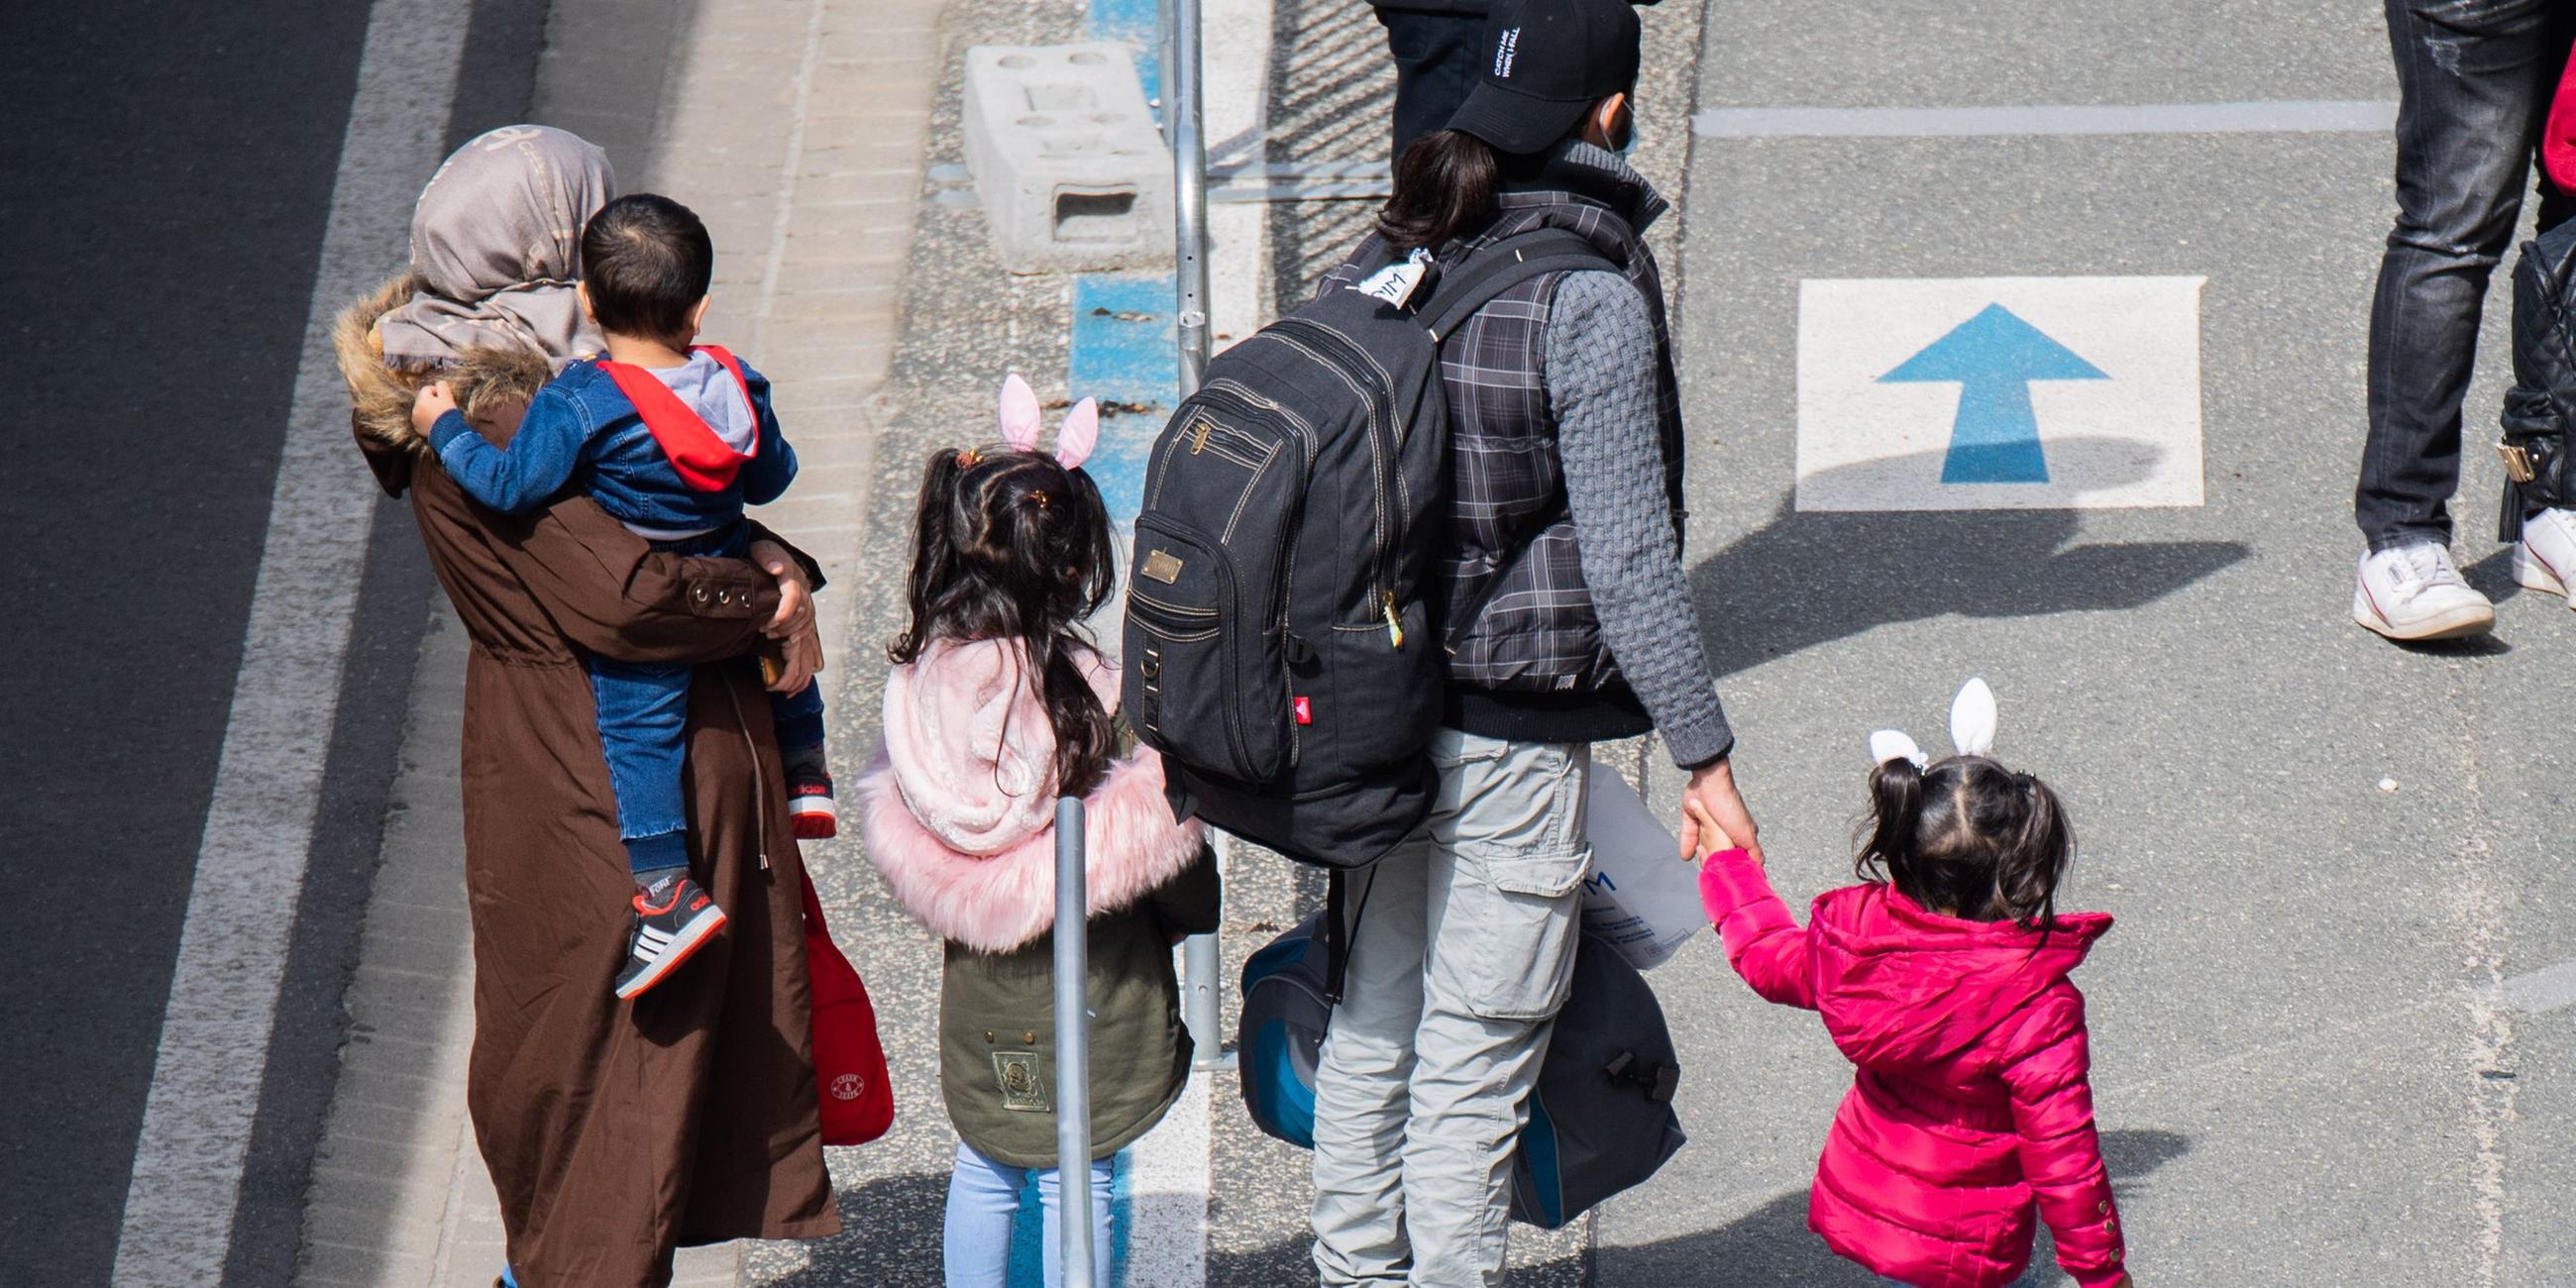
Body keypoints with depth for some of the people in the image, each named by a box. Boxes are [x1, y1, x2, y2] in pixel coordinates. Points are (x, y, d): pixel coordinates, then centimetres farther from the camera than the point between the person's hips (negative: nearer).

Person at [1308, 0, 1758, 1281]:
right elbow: (1627, 551, -17)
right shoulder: (1589, 295, -17)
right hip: (1512, 738, -7)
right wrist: (1704, 753, -11)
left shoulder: (1381, 259, 3)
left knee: (1367, 1033, 17)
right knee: (1471, 1075, 2)